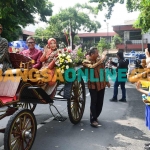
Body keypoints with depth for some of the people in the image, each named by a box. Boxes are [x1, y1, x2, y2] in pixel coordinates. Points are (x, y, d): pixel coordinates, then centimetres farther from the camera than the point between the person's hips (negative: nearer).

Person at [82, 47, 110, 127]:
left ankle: (95, 117, 29)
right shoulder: (86, 61, -7)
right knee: (94, 102, -6)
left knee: (100, 102, 11)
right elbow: (91, 67, -29)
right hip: (93, 85, -5)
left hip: (101, 84, 5)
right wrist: (100, 61, -26)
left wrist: (107, 81, 19)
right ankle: (93, 120, 5)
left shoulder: (99, 60, 7)